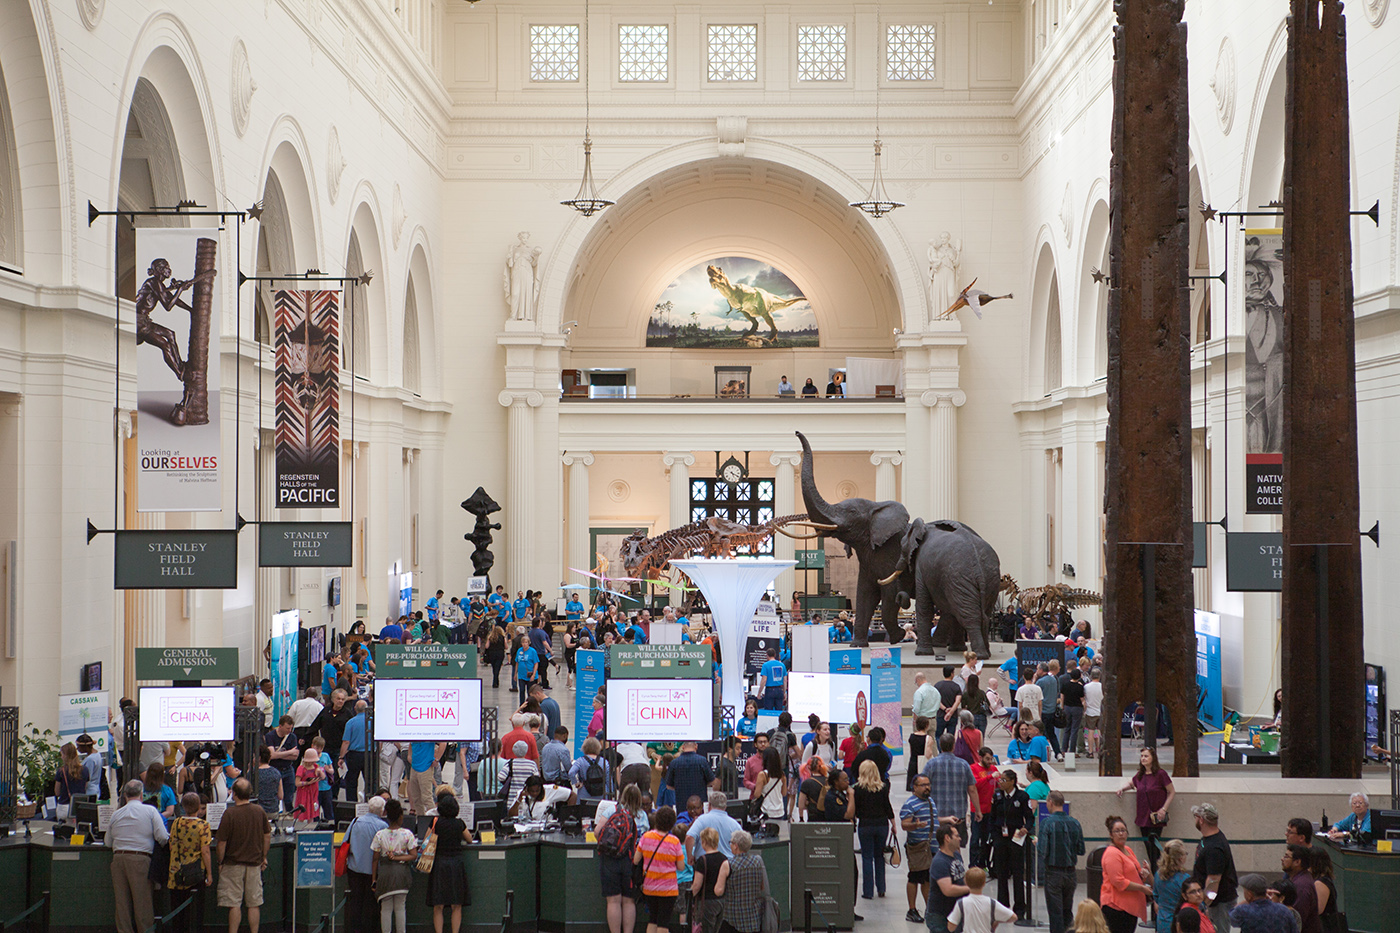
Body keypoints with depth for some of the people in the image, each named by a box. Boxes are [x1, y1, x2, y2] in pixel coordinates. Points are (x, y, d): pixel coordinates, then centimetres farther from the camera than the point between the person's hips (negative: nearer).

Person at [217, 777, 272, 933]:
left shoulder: (229, 813, -15)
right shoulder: (260, 812, -3)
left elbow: (222, 842, -13)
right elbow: (267, 836, 7)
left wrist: (221, 862, 1)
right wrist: (263, 857, 19)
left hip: (233, 864, -3)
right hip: (255, 862, 4)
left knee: (234, 904, 2)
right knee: (254, 904, 8)